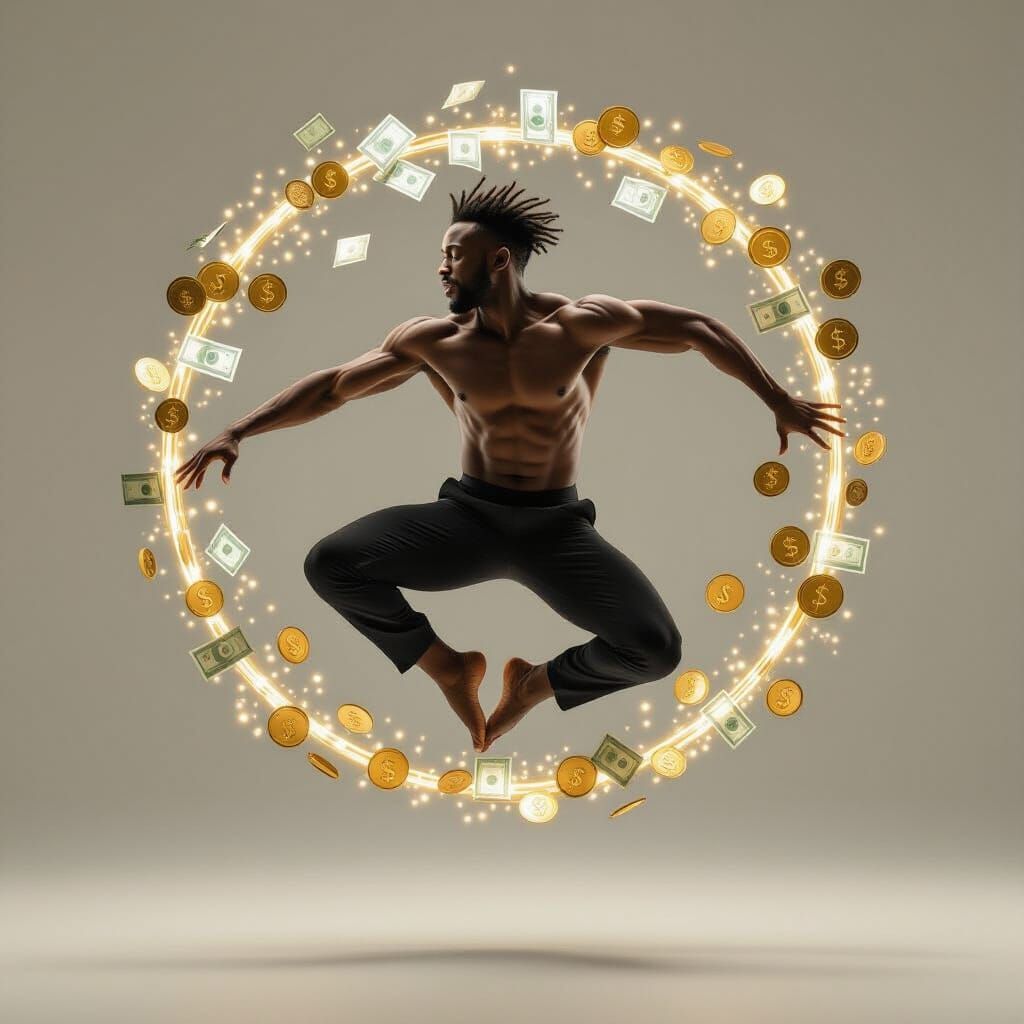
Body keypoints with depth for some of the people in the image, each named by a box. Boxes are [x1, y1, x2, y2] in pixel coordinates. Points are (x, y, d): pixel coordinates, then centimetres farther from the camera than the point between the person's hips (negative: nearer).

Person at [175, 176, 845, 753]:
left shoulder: (580, 324, -9)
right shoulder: (432, 341, -2)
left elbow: (700, 328, -3)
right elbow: (330, 387, 4)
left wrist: (780, 404, -2)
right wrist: (236, 433, -1)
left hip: (557, 529, -1)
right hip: (467, 517, 2)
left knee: (658, 649, -22)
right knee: (330, 566, -21)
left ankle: (537, 684, 11)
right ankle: (447, 668, 4)